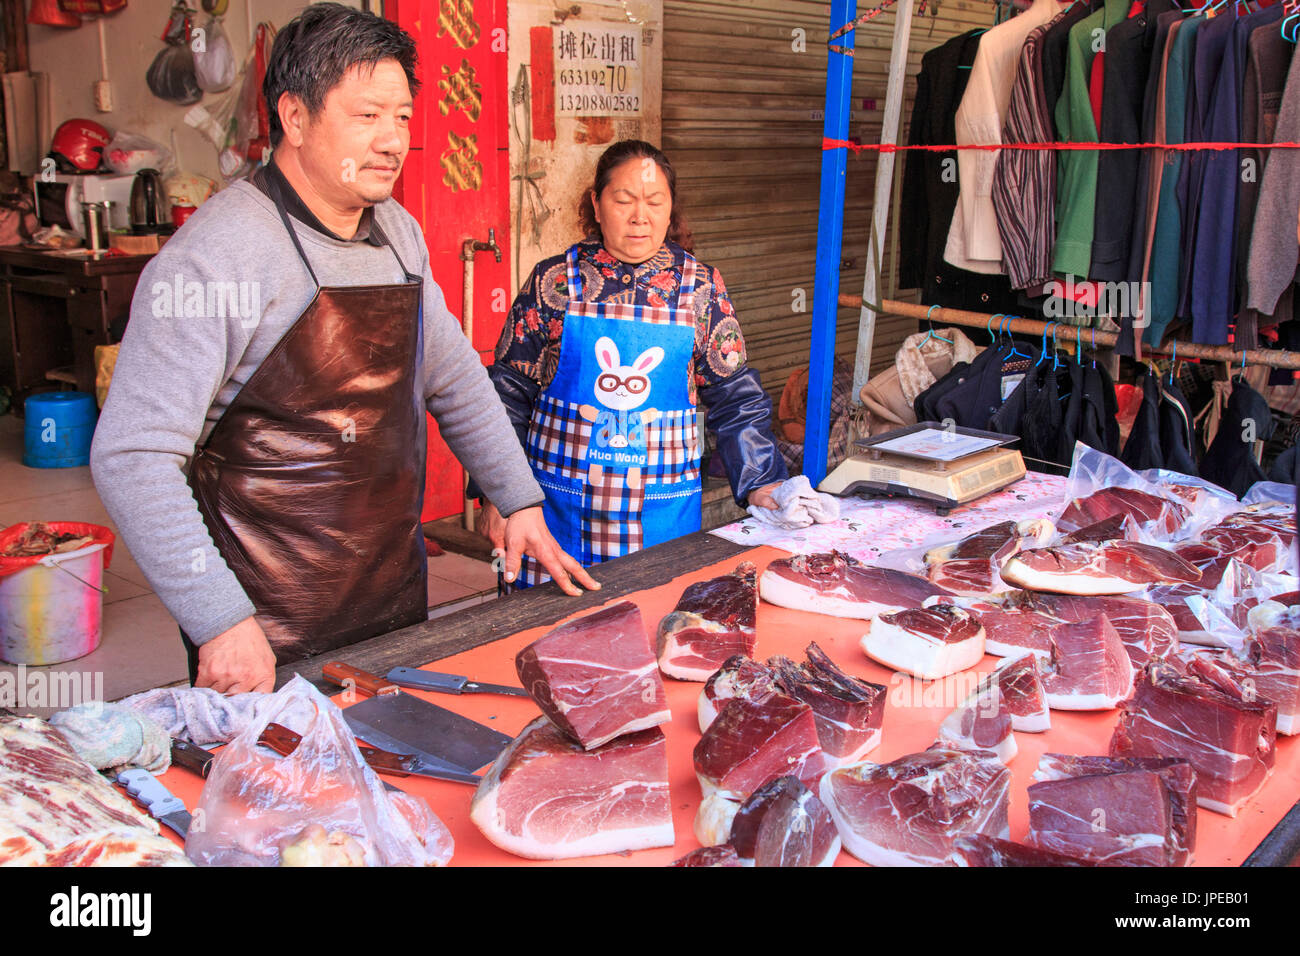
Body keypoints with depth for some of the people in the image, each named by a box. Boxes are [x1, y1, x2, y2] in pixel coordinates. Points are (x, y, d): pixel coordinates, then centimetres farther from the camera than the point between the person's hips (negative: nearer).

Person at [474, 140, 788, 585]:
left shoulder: (700, 287, 2)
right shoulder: (554, 281, -1)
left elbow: (735, 397, 6)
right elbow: (509, 390, 3)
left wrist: (762, 482, -2)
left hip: (663, 511, 1)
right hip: (561, 505, -1)